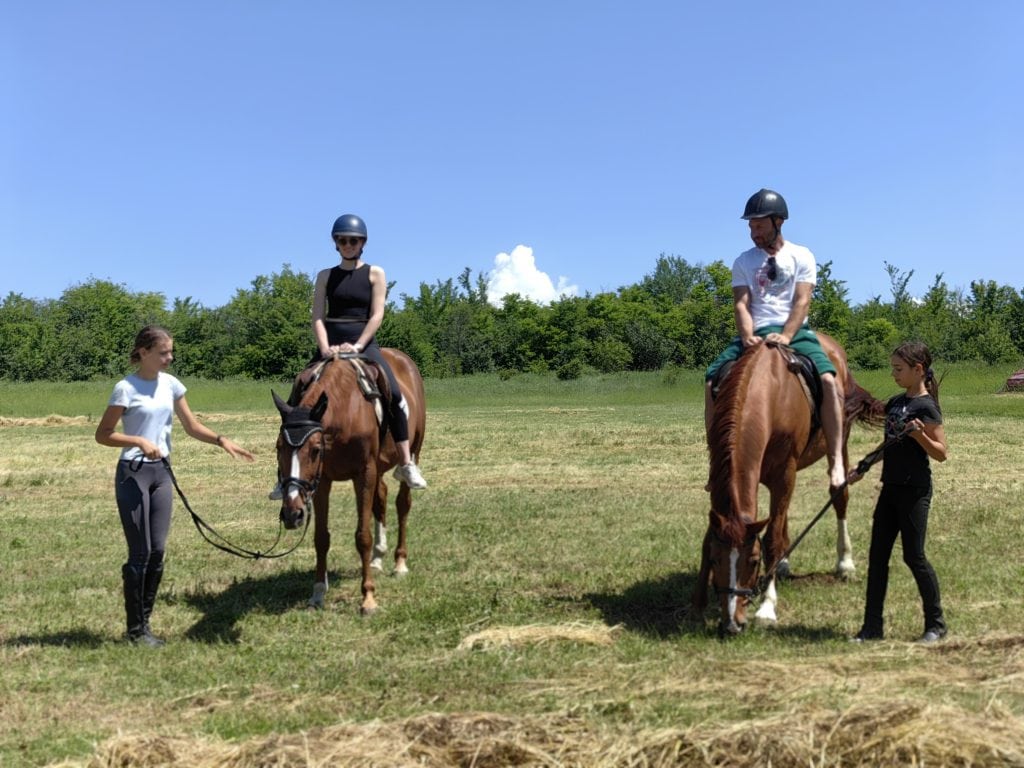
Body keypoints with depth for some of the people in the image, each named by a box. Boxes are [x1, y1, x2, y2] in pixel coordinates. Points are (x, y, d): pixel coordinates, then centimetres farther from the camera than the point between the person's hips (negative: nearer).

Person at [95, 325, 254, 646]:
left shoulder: (170, 384, 6)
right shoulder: (126, 388, -10)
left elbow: (192, 427, 9)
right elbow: (102, 434, -8)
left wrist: (221, 440, -6)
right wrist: (140, 441, -21)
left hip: (162, 472, 6)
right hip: (134, 474, -6)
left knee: (158, 551, 6)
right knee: (140, 553, -2)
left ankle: (145, 623, 18)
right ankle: (135, 629, 10)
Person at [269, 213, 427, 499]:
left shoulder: (375, 274, 6)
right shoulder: (325, 276, 11)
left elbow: (376, 315, -3)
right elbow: (318, 317, 3)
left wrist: (356, 346, -16)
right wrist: (325, 348, -15)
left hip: (364, 344, -2)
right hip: (330, 346, 2)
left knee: (394, 393, -24)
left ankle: (406, 463, -16)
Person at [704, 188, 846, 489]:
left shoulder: (801, 257, 6)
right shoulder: (743, 262, 12)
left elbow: (802, 302, -5)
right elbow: (741, 304, 1)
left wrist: (785, 336, -22)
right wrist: (748, 337, -19)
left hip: (794, 332, -2)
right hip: (754, 335, 2)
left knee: (828, 380, -29)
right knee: (712, 380, -18)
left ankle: (836, 462, -26)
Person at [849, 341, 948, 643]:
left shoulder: (926, 407, -12)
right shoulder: (896, 402, 11)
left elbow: (941, 453, -13)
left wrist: (919, 434, -29)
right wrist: (863, 468, 21)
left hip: (914, 491, -8)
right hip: (891, 487, 8)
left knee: (914, 556, -1)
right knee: (877, 555, 7)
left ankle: (936, 624, 15)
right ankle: (873, 626, 12)